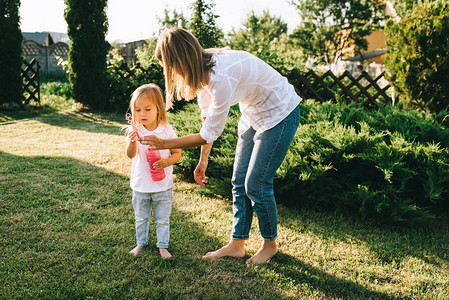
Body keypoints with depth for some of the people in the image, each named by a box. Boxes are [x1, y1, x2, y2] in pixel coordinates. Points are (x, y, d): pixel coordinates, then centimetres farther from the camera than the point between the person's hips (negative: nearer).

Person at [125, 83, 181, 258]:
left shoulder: (167, 130, -10)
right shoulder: (135, 130, -9)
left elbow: (177, 153, -2)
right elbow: (131, 155, -21)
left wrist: (167, 161, -23)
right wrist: (132, 141, -41)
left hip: (163, 185, -1)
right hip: (140, 185, 1)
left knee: (162, 219, 13)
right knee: (140, 218, 18)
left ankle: (163, 246, 30)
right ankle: (141, 243, 39)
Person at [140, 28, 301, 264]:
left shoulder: (222, 77, -34)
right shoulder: (202, 70, -7)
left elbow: (209, 134, -26)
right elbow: (208, 117, 5)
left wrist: (163, 144, -16)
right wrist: (203, 160, 9)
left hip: (280, 114, -9)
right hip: (253, 115, 9)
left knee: (256, 184, -5)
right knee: (239, 181, 8)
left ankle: (270, 244, 19)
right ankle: (237, 244, 21)